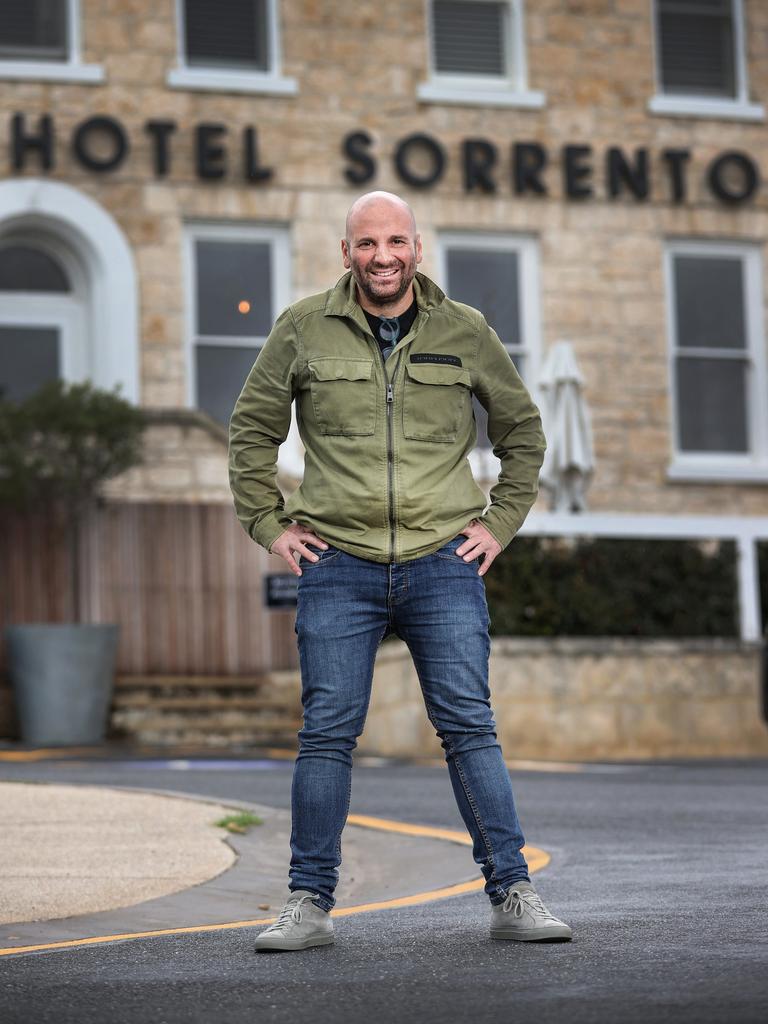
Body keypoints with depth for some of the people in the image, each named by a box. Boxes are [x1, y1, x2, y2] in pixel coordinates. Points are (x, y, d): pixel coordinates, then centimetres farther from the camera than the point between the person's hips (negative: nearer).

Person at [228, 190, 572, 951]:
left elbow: (522, 431, 18)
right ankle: (309, 903, 7)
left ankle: (512, 895, 1)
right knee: (327, 733, 0)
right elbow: (251, 430, 13)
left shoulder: (465, 332, 7)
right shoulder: (303, 329, 4)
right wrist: (269, 525, 6)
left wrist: (500, 523, 9)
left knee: (469, 726, -3)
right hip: (337, 568, 0)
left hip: (444, 565, 0)